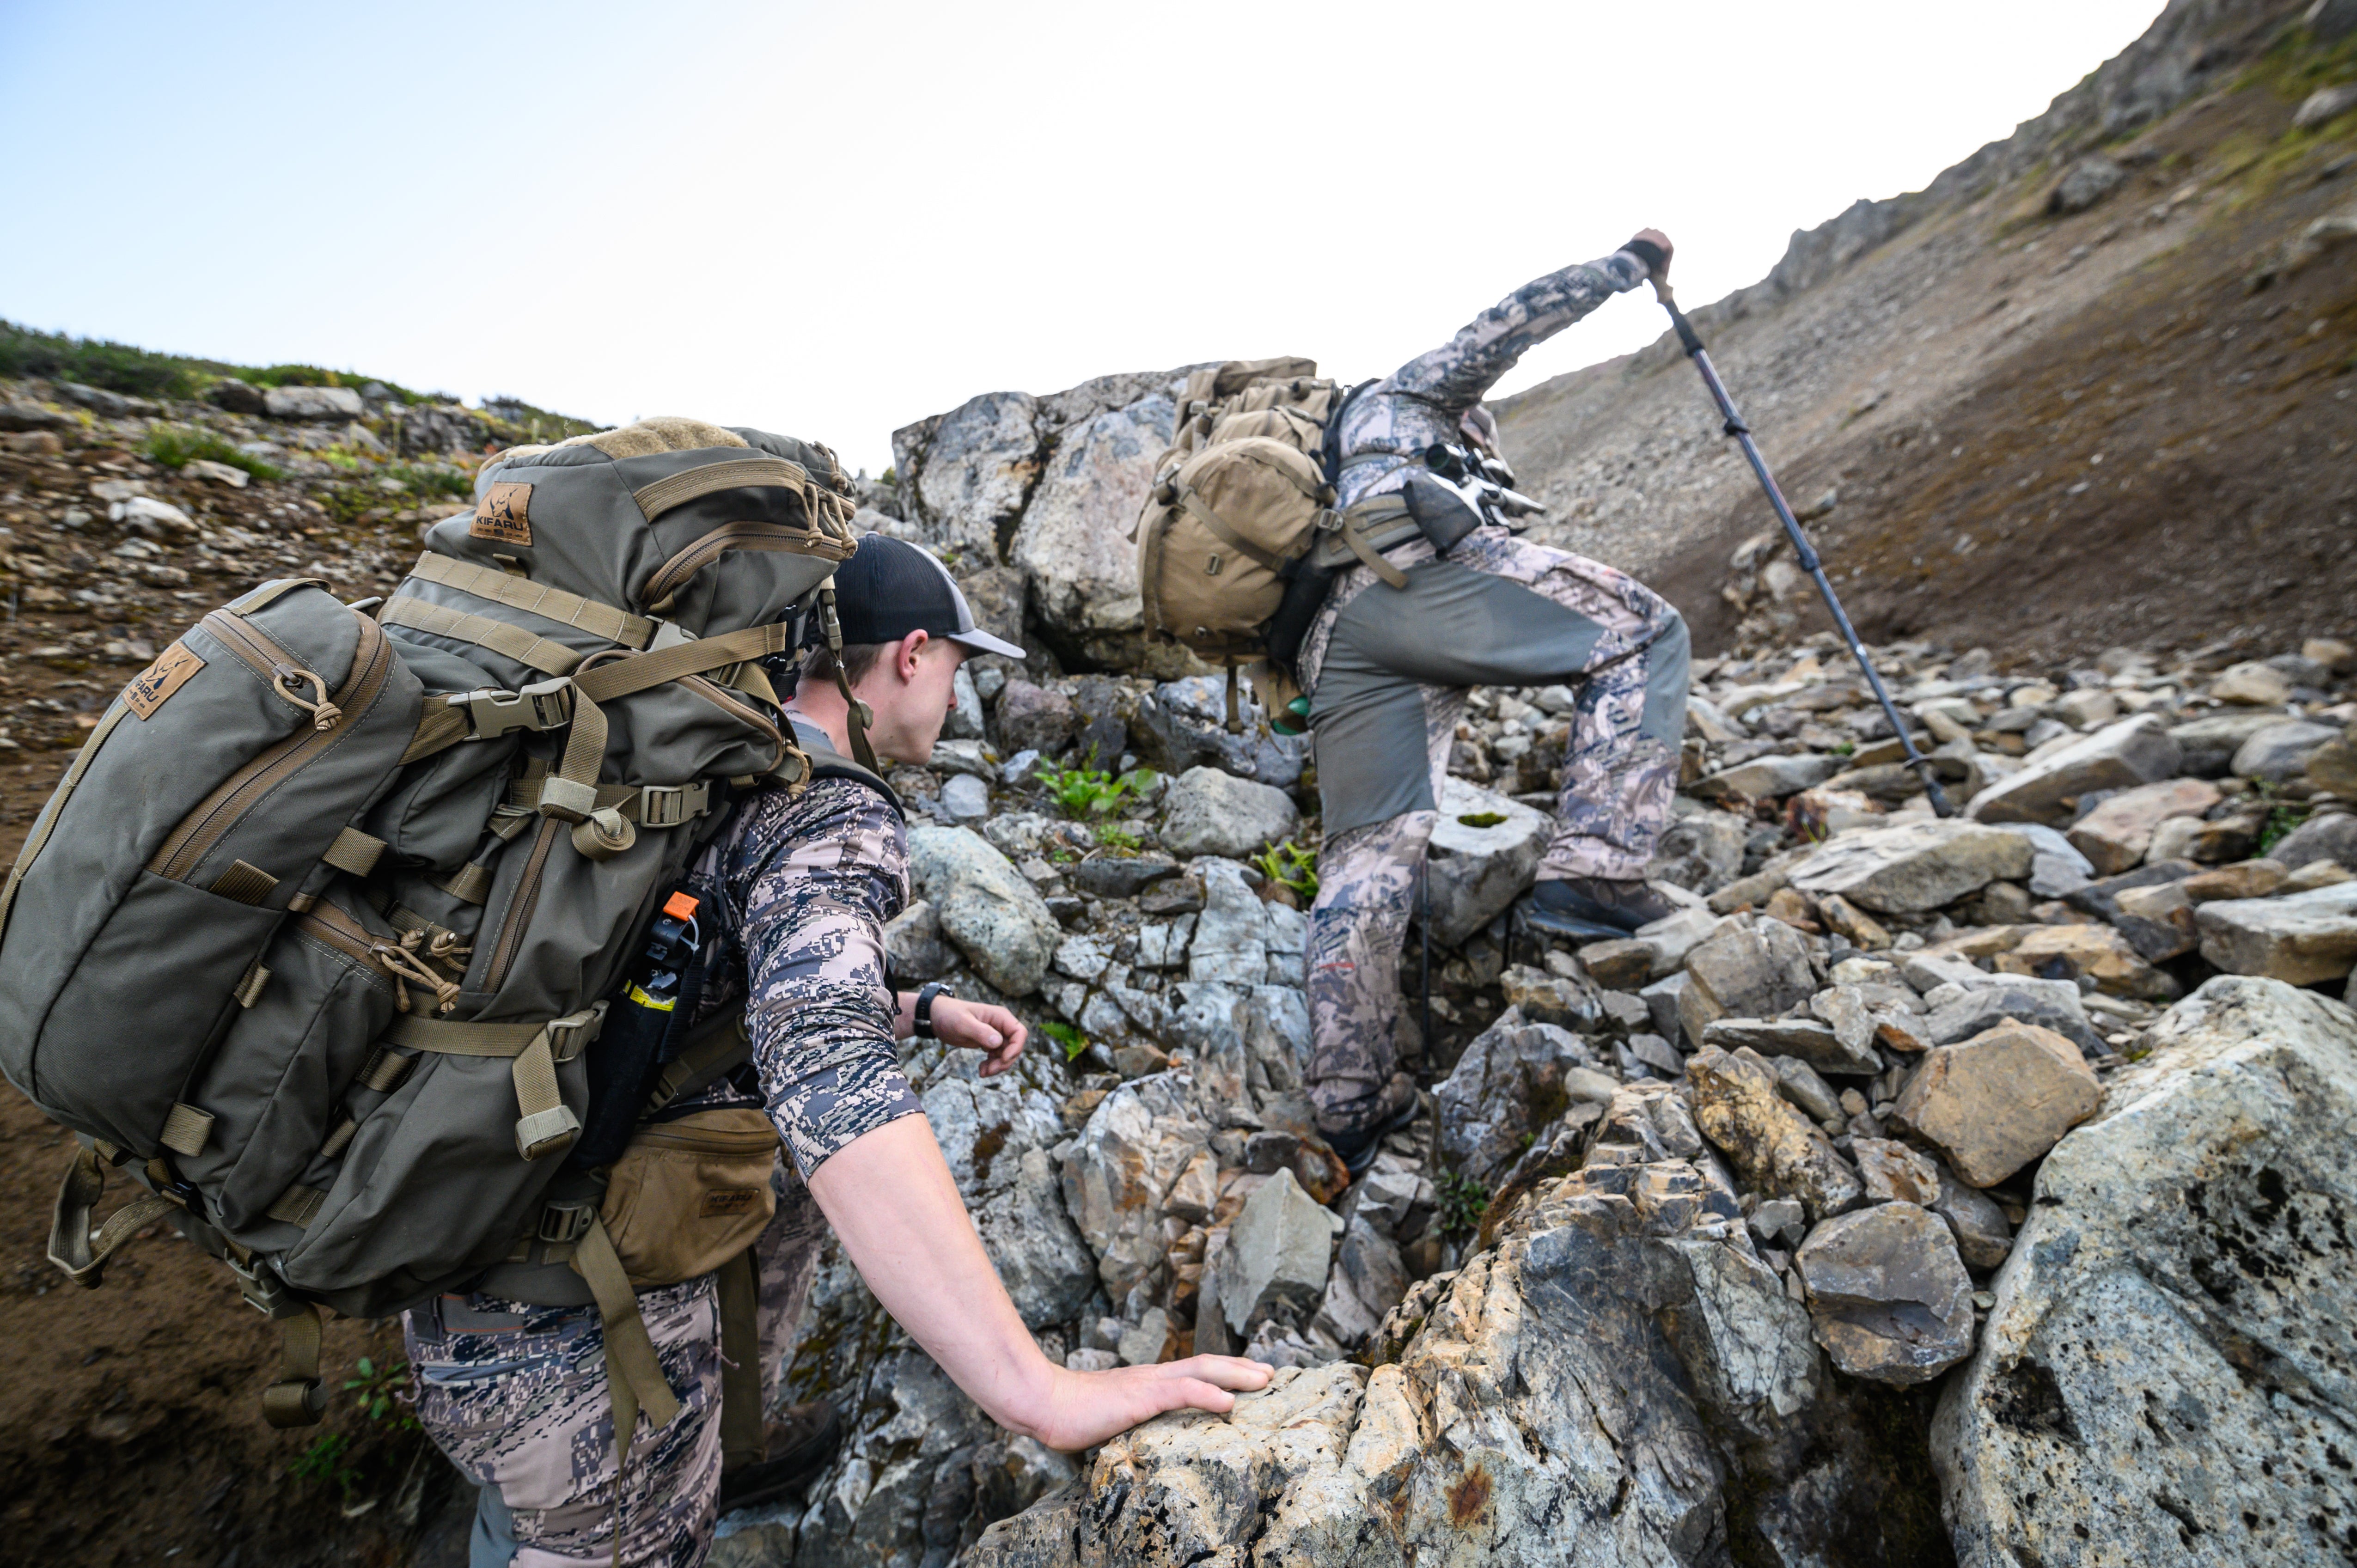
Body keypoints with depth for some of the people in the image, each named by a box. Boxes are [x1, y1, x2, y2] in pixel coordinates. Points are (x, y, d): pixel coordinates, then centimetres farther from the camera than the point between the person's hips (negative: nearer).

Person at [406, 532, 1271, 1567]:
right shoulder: (833, 817, -23)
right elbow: (829, 1079, -38)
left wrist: (924, 1011, 13)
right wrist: (1040, 1392, -38)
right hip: (570, 1337, -8)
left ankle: (734, 1441, 41)